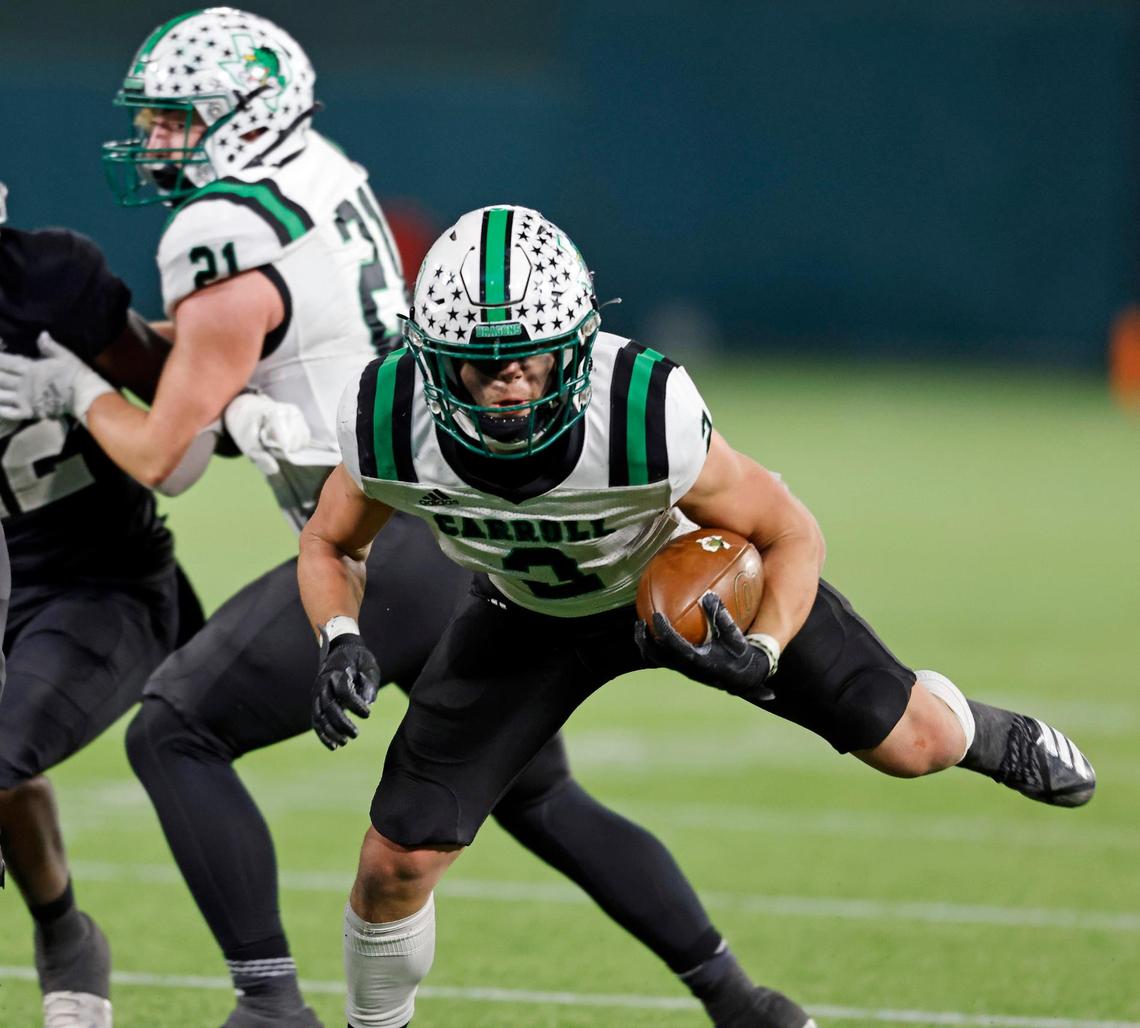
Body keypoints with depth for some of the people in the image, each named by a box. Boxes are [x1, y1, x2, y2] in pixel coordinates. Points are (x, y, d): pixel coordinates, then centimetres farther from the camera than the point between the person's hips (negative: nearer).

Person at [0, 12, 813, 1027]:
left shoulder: (234, 264, -13)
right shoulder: (323, 179, 12)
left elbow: (159, 455, -5)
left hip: (392, 553, -9)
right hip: (469, 533, 9)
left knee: (174, 735, -4)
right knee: (536, 796, 21)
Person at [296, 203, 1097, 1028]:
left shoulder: (647, 419, -41)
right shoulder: (390, 425, -34)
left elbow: (792, 533, -23)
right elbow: (331, 544, -10)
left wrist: (763, 656, -40)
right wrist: (341, 642, -30)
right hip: (532, 612, 1)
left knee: (907, 743, 7)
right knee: (397, 862, -8)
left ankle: (982, 736, 47)